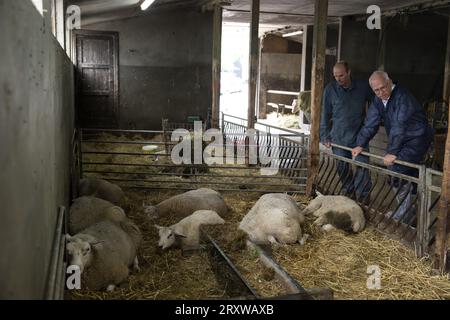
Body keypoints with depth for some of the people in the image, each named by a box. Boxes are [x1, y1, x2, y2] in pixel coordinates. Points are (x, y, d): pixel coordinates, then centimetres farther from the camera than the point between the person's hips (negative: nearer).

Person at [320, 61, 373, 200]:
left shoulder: (363, 87, -2)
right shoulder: (330, 89, -2)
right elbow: (325, 114, 3)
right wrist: (325, 136, 1)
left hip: (359, 136, 0)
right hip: (338, 137, 1)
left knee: (363, 165, -8)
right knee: (342, 167, 10)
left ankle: (362, 196, 3)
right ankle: (347, 190, 31)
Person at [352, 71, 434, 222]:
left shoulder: (402, 97, -24)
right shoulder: (378, 100, 3)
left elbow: (399, 126, -30)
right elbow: (370, 124, 3)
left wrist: (392, 152, -32)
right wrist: (360, 145, -5)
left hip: (417, 139, -8)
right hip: (401, 140, 8)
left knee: (396, 168, -17)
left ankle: (404, 212, -7)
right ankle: (409, 209, 21)